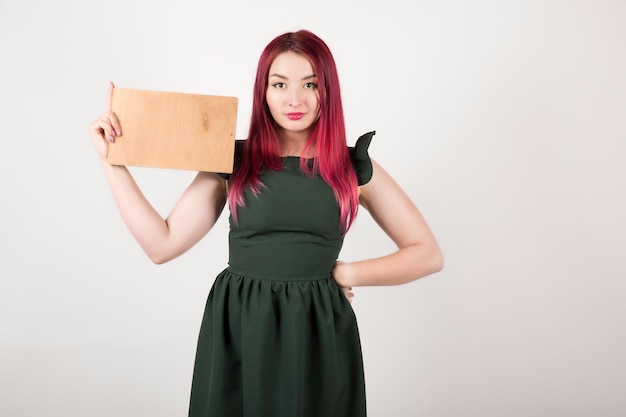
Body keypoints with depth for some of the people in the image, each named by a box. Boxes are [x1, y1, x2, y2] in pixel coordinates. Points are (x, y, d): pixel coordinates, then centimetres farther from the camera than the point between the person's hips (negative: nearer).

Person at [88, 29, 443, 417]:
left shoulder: (354, 167, 0)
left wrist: (347, 274, -4)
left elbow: (428, 255, 2)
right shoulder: (233, 161, 2)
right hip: (237, 332, 1)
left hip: (319, 335, 0)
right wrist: (112, 160, -6)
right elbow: (162, 244, -3)